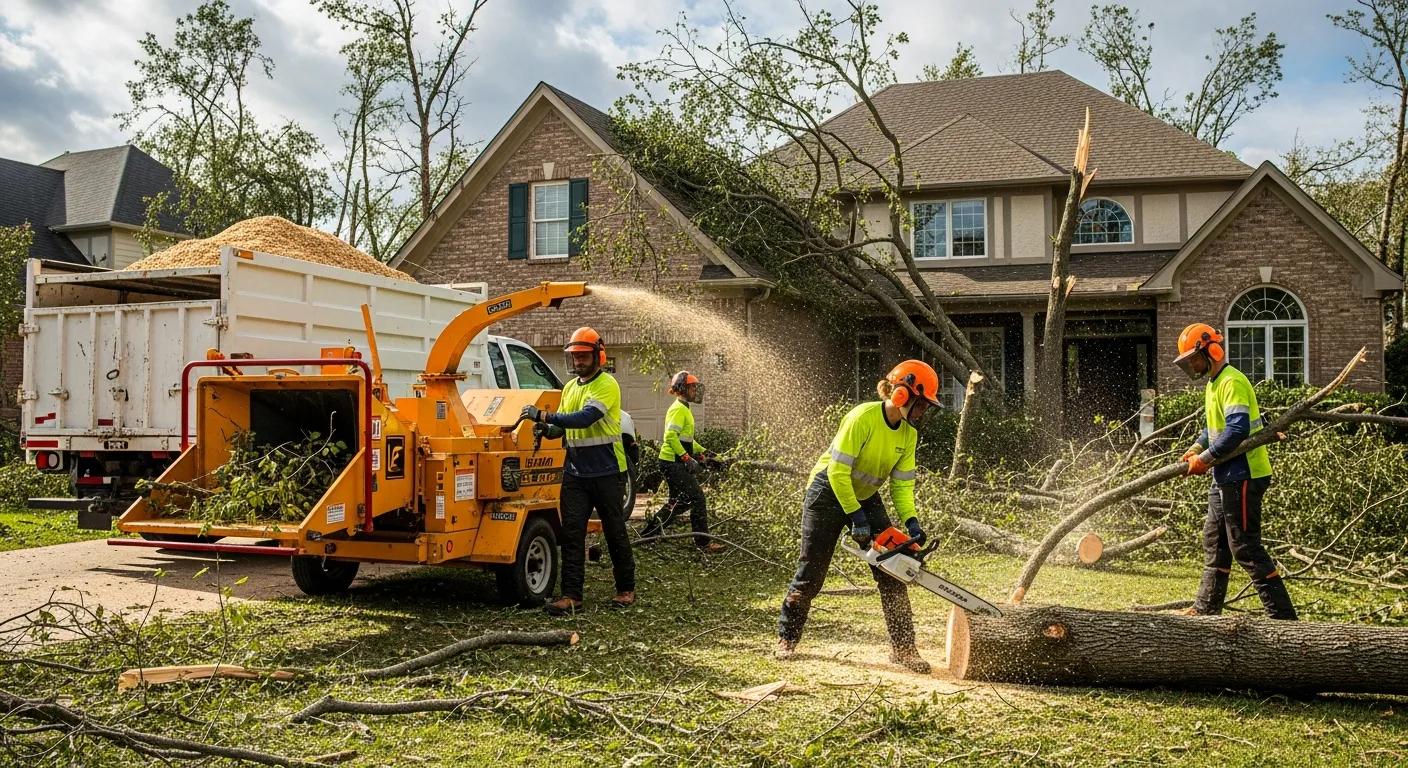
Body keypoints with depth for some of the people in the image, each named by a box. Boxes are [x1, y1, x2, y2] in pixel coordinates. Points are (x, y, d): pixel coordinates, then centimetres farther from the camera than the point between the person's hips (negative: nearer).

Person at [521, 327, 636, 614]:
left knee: (615, 531, 5)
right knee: (571, 532, -1)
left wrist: (544, 415, -29)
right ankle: (571, 595, 1)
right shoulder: (570, 387, 13)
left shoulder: (607, 385, -12)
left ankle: (626, 589, 21)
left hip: (606, 472, -6)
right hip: (576, 472, 6)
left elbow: (585, 418, -27)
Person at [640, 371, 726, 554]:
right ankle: (704, 543, -6)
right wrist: (687, 458, -25)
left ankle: (649, 531, 22)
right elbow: (671, 437, -24)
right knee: (697, 498, -9)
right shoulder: (679, 409, -14)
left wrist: (702, 451, 18)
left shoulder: (684, 408, 18)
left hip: (673, 463, 11)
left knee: (680, 501, 16)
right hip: (674, 462, -11)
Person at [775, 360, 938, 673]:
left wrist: (911, 521, -18)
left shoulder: (908, 433, -6)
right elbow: (838, 471, -27)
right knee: (811, 571, 0)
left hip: (866, 496, 6)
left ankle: (903, 648, 3)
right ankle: (787, 638, 16)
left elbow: (902, 483, -3)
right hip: (829, 492, -6)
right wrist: (856, 517, -26)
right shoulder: (863, 417, -27)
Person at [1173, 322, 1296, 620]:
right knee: (1214, 542, 17)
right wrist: (1198, 447, 8)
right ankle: (1206, 608, 27)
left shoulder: (1232, 382, -17)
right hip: (1226, 477, 11)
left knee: (1245, 547, -9)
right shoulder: (1213, 384, 15)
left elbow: (1238, 429, -27)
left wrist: (1207, 458, -20)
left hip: (1242, 477, -11)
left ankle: (1282, 615, -4)